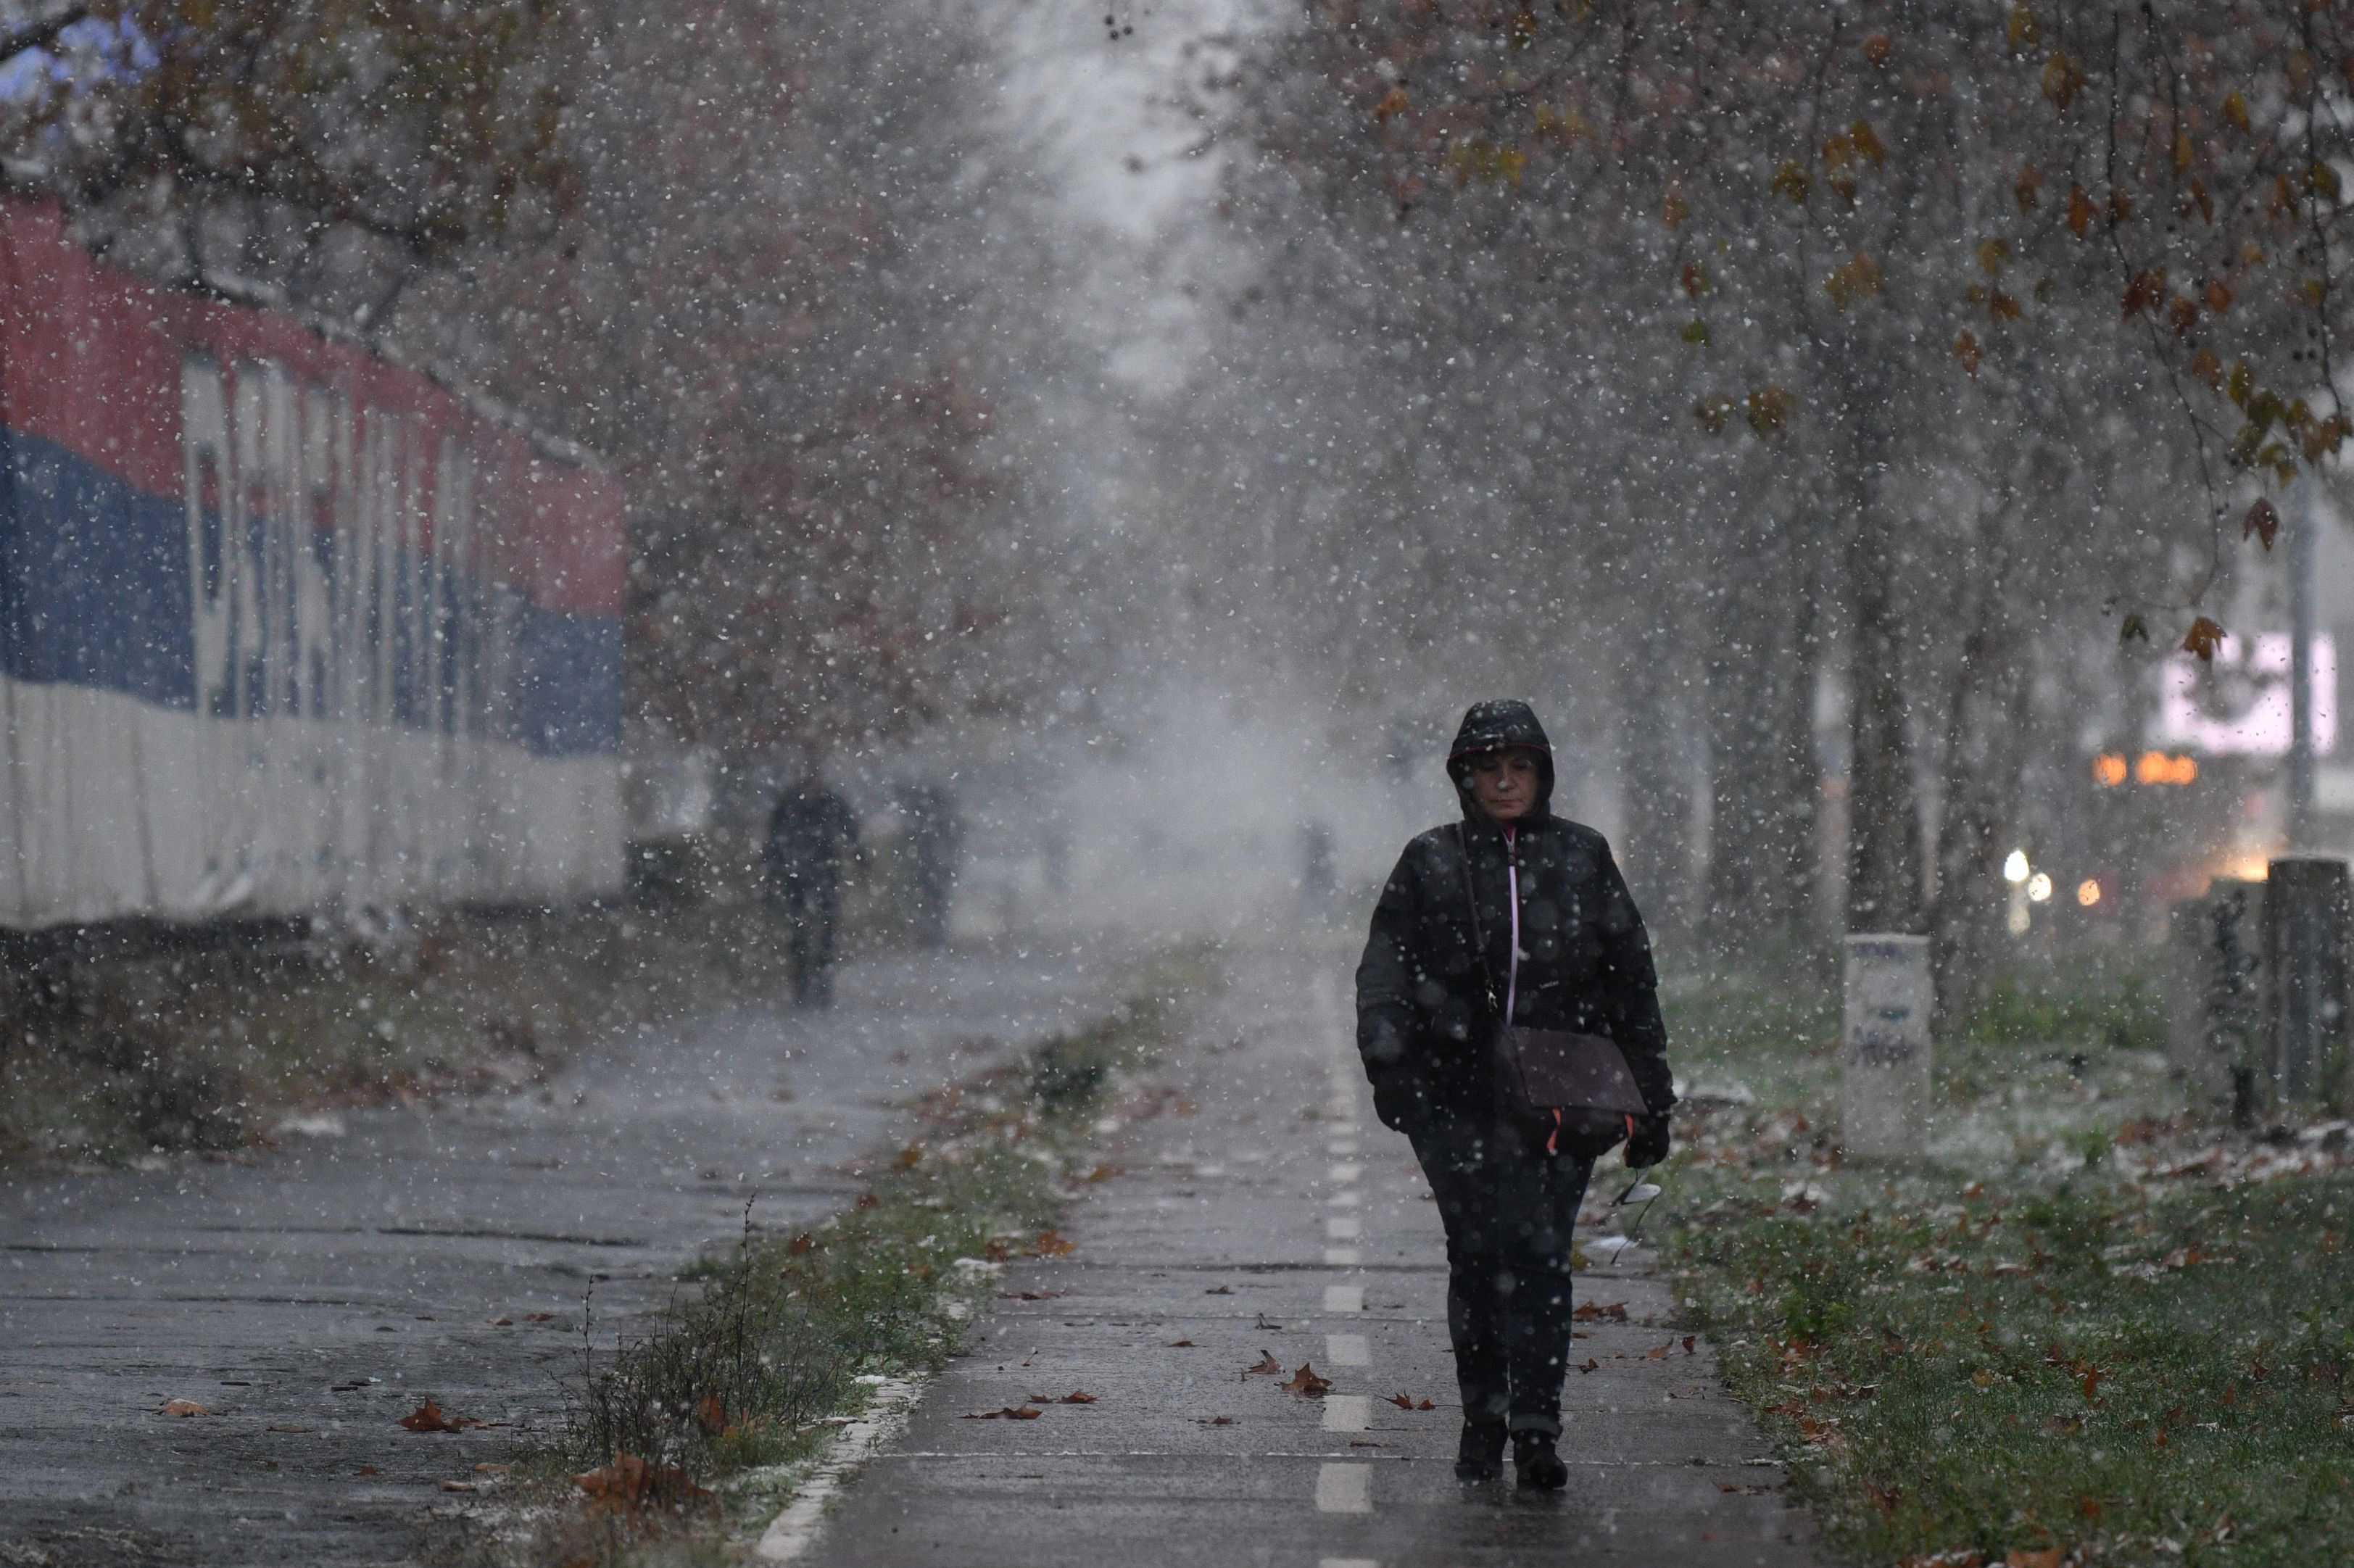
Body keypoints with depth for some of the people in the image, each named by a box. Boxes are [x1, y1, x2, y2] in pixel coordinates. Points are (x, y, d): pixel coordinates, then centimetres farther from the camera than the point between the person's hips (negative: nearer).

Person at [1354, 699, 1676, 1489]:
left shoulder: (1583, 858, 10)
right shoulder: (1430, 863, 8)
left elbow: (1632, 979, 13)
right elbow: (1384, 972, 4)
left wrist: (1650, 1100, 11)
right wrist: (1386, 1065, -13)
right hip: (1458, 1090, 0)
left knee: (1539, 1250, -9)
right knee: (1476, 1251, -2)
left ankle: (1535, 1427, -9)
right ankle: (1481, 1419, 13)